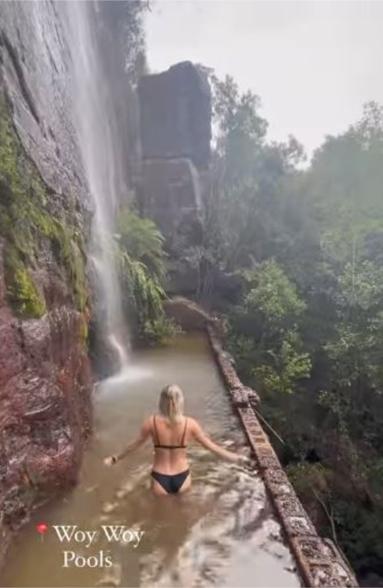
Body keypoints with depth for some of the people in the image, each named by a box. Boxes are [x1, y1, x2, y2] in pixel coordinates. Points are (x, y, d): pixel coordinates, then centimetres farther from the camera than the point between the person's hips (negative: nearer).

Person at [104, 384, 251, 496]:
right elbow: (211, 446, -7)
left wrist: (115, 458, 16)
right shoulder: (190, 423, -16)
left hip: (160, 480, 0)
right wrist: (237, 457, 7)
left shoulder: (152, 422, -16)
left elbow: (135, 444, -2)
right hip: (182, 479, 1)